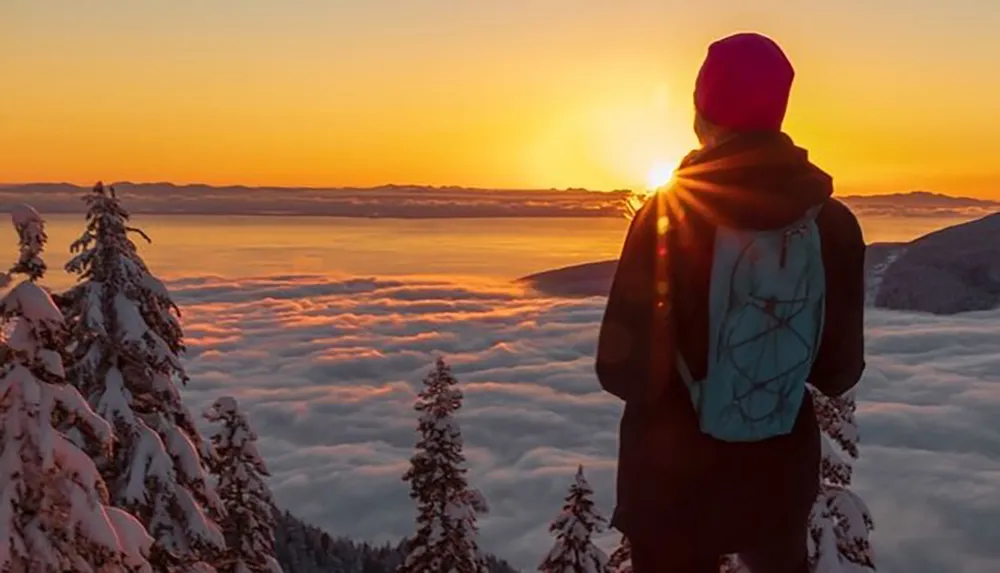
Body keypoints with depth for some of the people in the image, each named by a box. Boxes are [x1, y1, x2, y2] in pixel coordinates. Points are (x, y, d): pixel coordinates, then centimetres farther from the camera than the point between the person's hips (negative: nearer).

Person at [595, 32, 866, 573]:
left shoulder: (669, 215, -18)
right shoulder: (833, 222, -9)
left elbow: (623, 371, -16)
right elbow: (840, 370, 0)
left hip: (673, 482, -2)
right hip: (781, 478, 3)